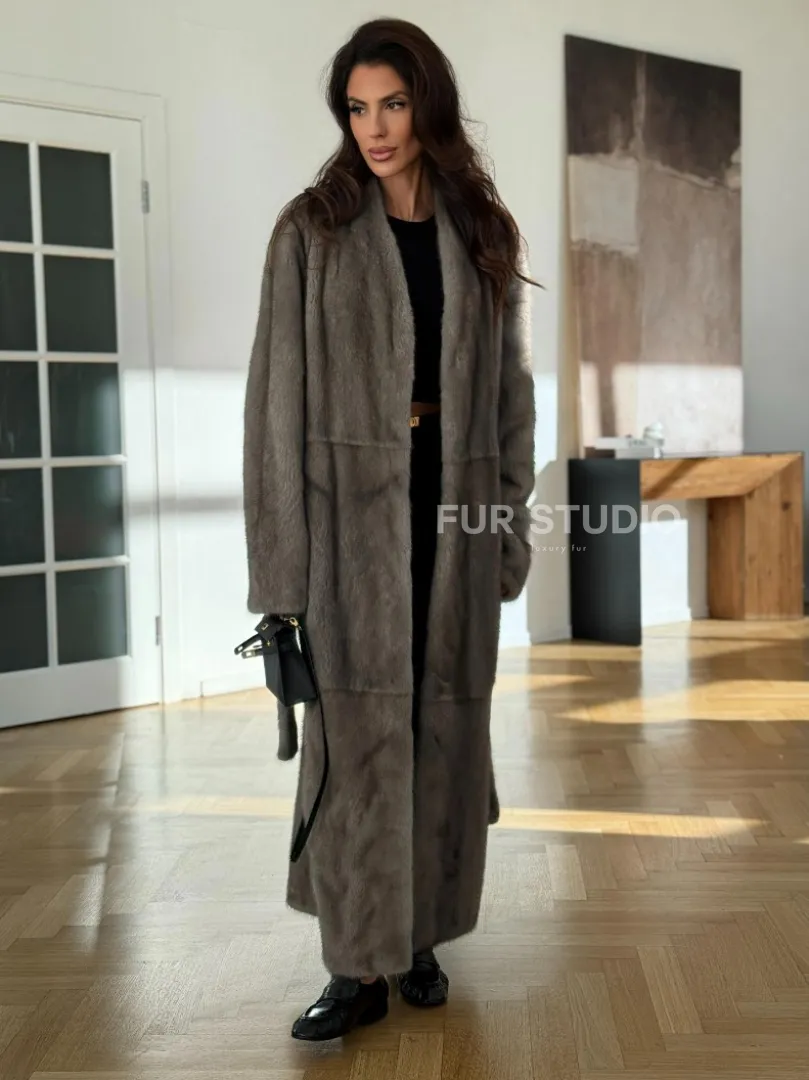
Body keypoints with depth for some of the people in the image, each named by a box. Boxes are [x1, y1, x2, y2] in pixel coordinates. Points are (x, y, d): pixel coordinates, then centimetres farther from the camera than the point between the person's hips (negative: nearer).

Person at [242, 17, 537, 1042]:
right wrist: (279, 560, -11)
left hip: (453, 510, 3)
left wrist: (511, 524, 5)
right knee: (357, 729, -3)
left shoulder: (482, 234, 9)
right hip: (353, 508, -3)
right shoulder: (312, 230, -1)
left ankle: (421, 936, 23)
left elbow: (511, 392, 10)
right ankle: (360, 965, 8)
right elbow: (277, 399, -5)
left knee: (444, 724, 8)